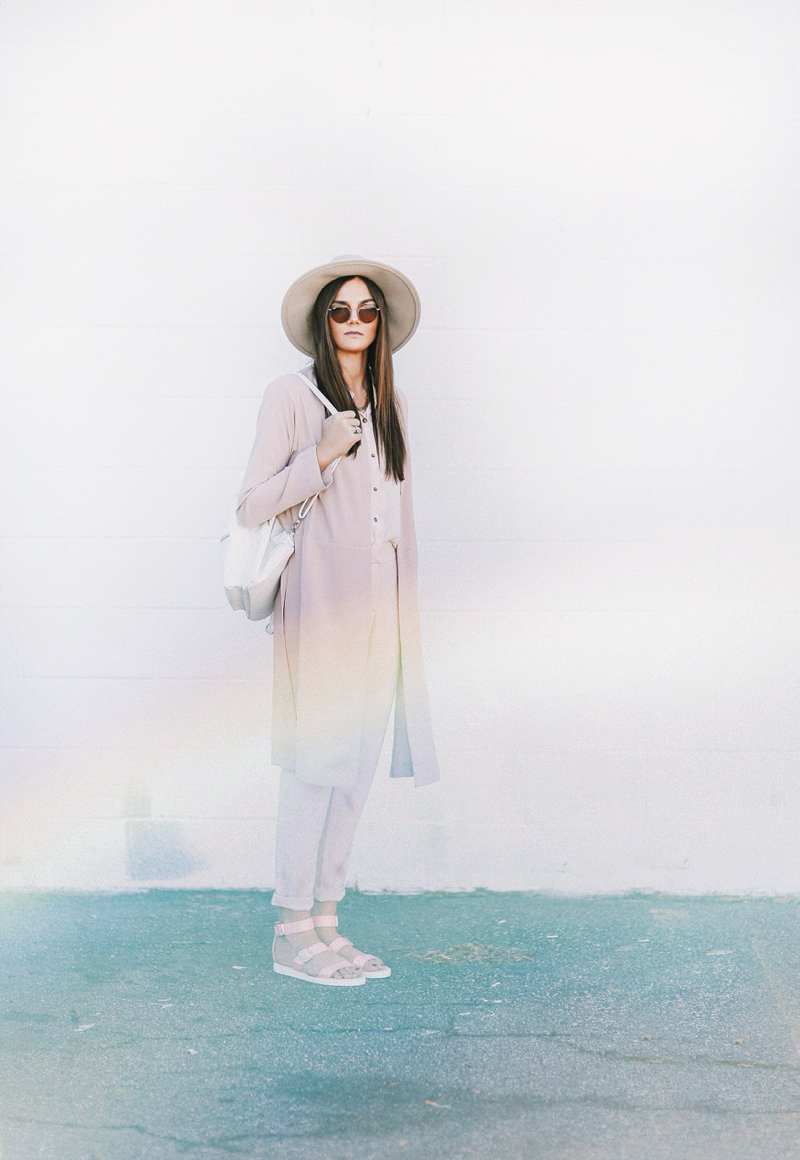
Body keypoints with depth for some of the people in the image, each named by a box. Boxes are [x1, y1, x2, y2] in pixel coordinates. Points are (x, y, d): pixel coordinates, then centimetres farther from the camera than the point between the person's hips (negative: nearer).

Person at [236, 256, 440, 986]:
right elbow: (252, 507, -5)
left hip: (379, 603, 6)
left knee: (357, 767, 6)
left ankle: (326, 919, 16)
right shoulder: (292, 397, -2)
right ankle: (292, 933, 5)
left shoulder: (389, 403, 16)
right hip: (321, 600, -6)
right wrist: (320, 457, -18)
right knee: (315, 765, -5)